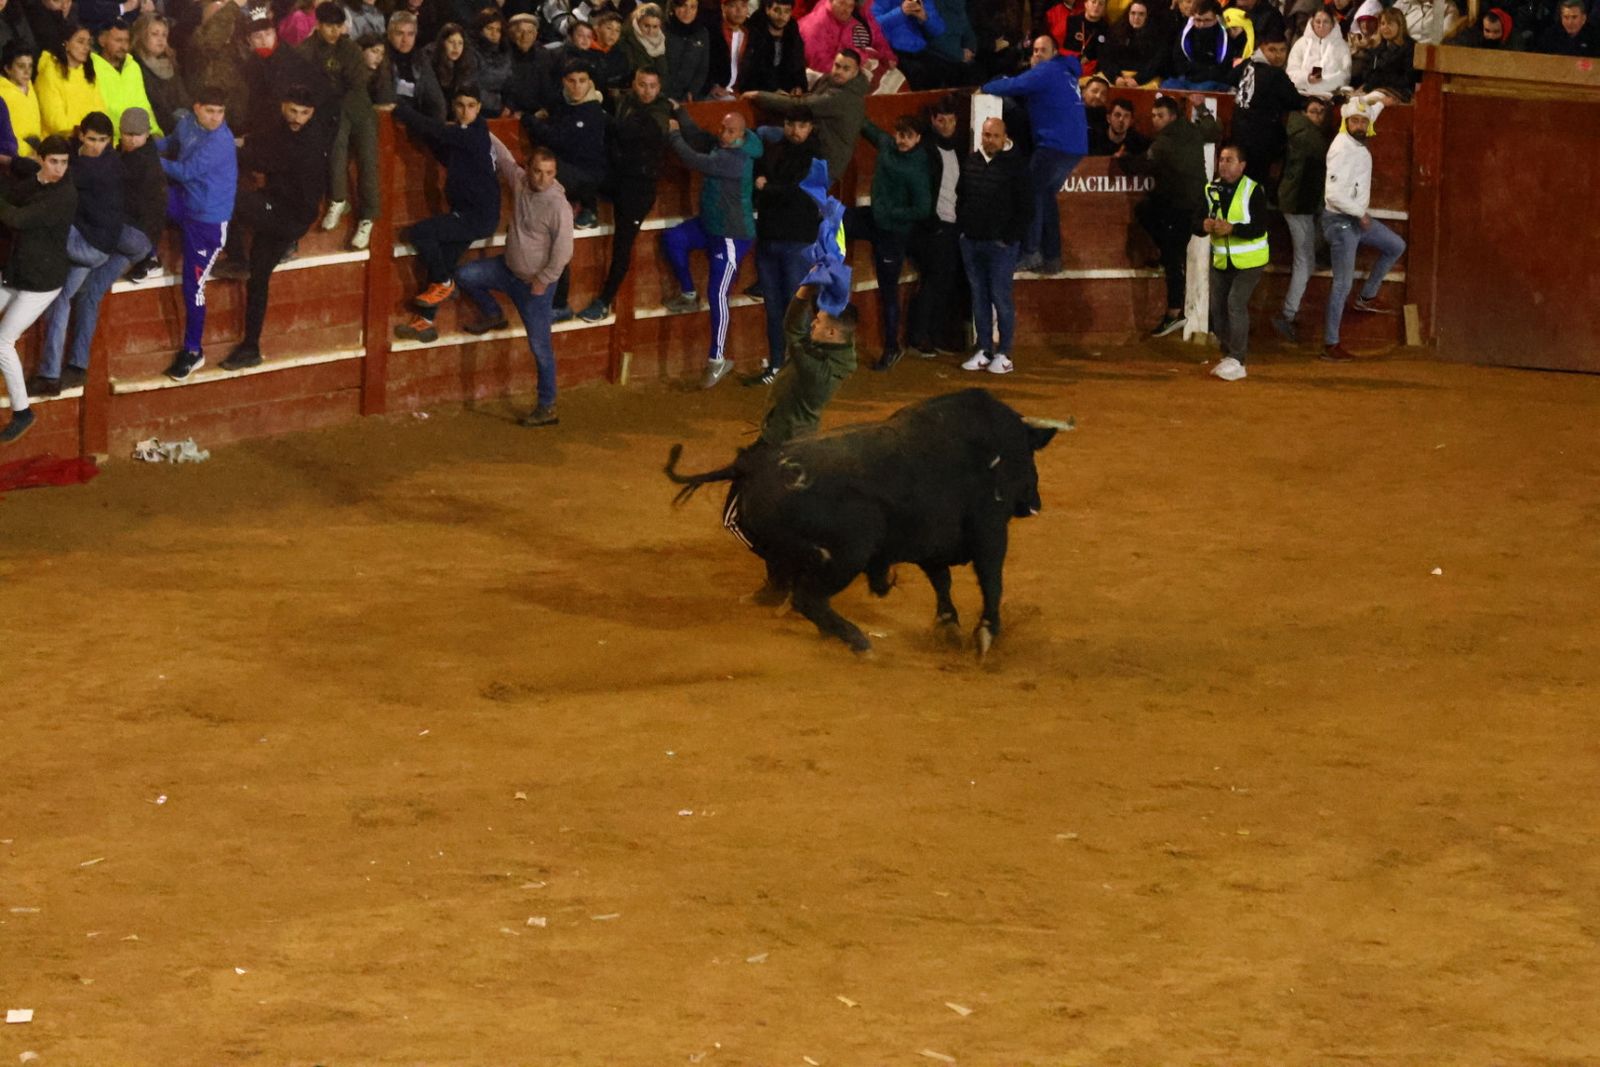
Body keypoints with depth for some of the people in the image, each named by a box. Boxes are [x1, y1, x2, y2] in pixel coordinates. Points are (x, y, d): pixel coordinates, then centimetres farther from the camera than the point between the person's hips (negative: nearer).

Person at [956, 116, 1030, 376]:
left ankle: (1004, 355, 0)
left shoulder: (1015, 165, -7)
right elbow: (960, 197, 18)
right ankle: (984, 351, 13)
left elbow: (1025, 208, -7)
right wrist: (963, 228, 10)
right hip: (971, 242, 5)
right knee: (979, 298, 7)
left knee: (1001, 298, -5)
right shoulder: (970, 162, 7)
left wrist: (1009, 238, -9)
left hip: (1000, 245, -5)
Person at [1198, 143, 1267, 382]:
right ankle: (1228, 355, 22)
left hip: (1249, 261, -6)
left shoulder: (1253, 190, -13)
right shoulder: (1211, 190, 3)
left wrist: (1231, 228, -32)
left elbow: (1260, 227, -20)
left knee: (1236, 303, -17)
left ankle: (1237, 361, -14)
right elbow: (1196, 225, 2)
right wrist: (1204, 226, -22)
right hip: (1221, 261, 6)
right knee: (1218, 307, 6)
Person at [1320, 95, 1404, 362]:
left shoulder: (1357, 141, 0)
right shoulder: (1342, 150, -26)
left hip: (1357, 217, 9)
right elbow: (1333, 195, -31)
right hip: (1340, 222, -9)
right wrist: (1361, 213, -20)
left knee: (1396, 246, 21)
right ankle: (1330, 345, 0)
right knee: (1343, 284, -6)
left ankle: (1368, 297, 27)